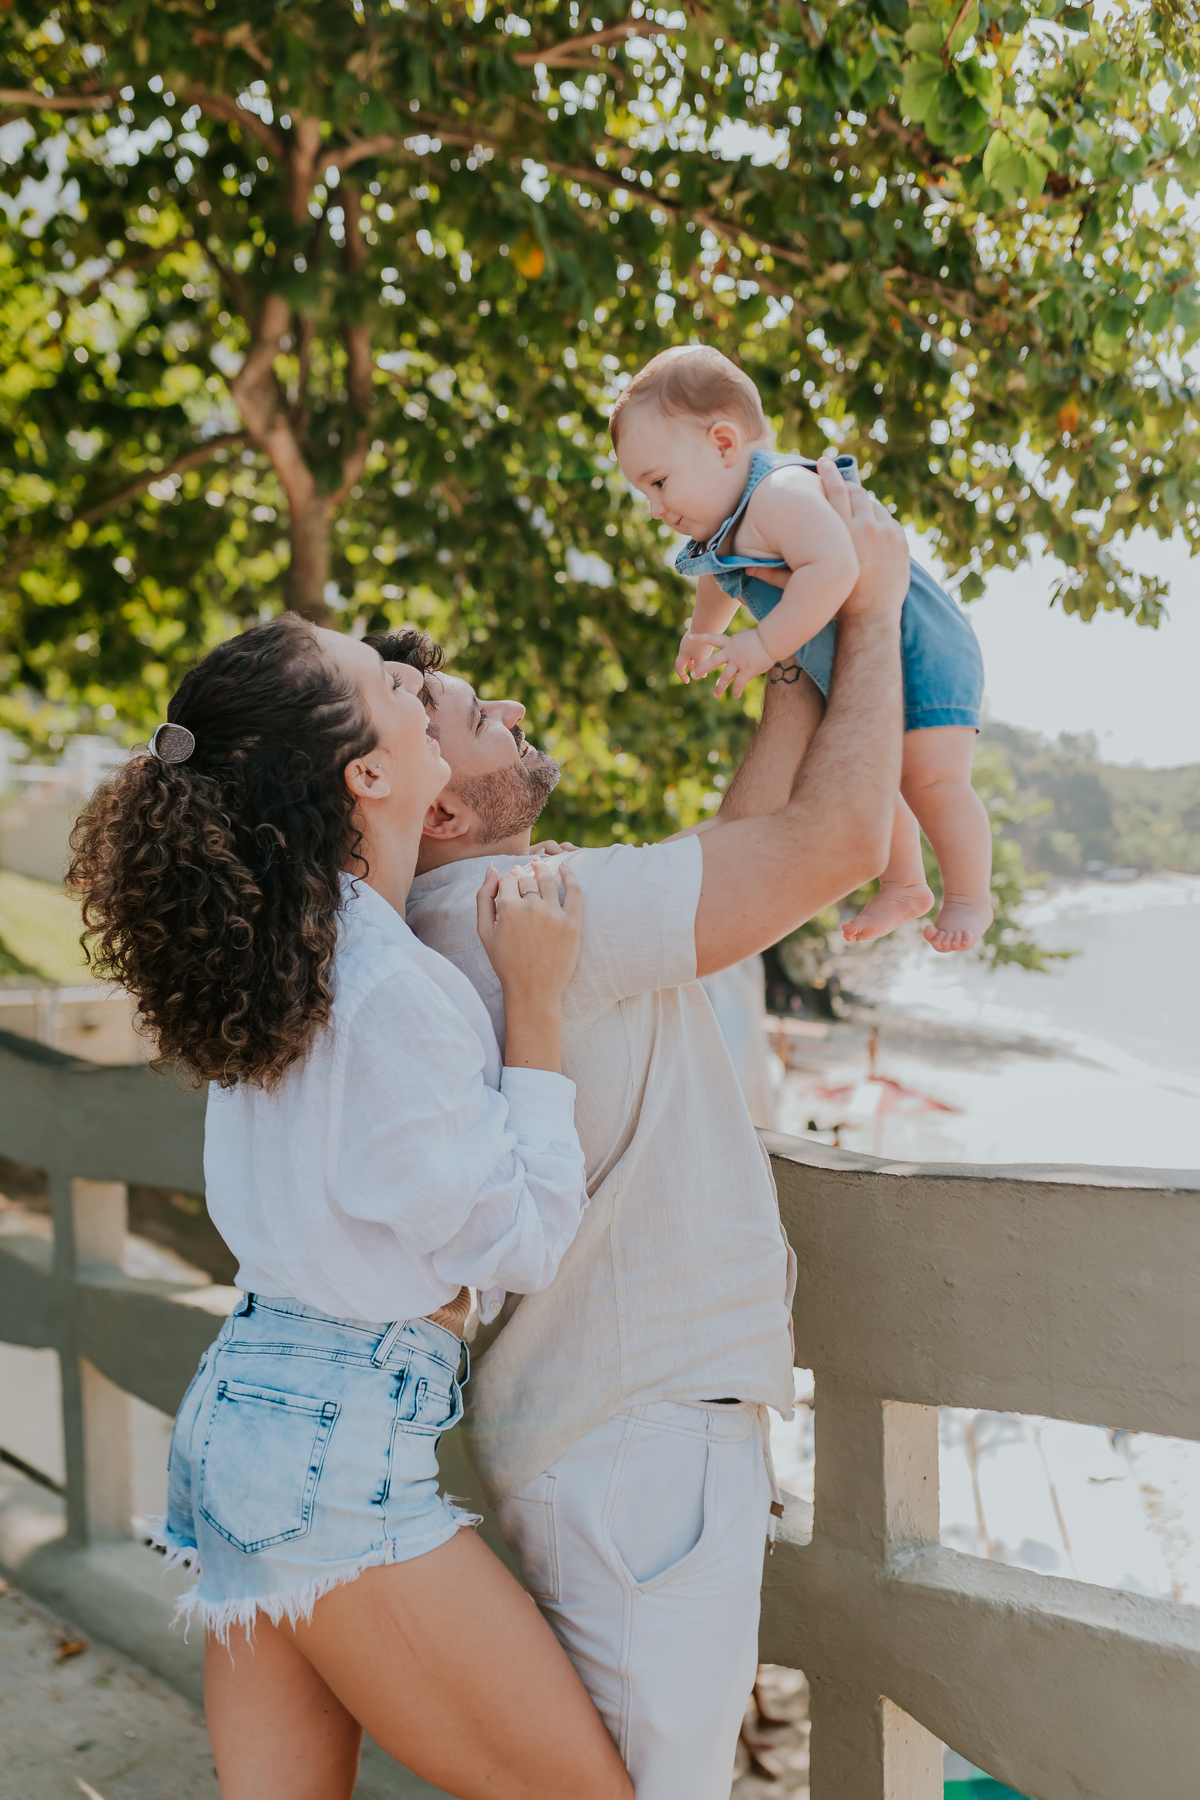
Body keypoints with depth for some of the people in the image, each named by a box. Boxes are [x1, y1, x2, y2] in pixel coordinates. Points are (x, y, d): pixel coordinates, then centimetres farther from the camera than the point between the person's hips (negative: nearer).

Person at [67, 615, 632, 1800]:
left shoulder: (284, 946, 3)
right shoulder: (395, 994, -22)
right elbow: (521, 1246, -14)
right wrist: (535, 1002, -13)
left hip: (247, 1402, 9)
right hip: (342, 1443, -9)